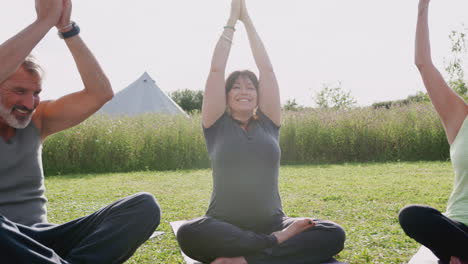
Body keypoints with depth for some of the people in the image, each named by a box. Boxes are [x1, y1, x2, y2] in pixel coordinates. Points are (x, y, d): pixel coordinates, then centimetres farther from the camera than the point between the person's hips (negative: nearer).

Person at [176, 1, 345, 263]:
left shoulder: (268, 124, 11)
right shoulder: (217, 126, 6)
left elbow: (267, 68, 7)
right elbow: (216, 69, 0)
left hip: (271, 223, 3)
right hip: (225, 228, -2)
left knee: (334, 235, -23)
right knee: (188, 234, -36)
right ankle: (278, 241, -25)